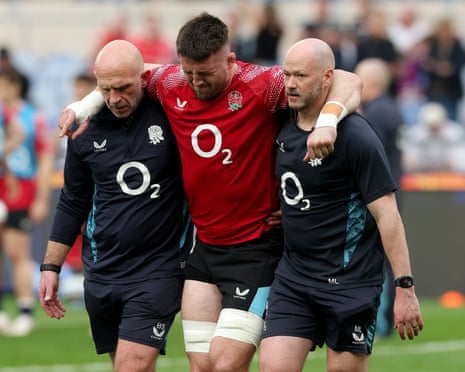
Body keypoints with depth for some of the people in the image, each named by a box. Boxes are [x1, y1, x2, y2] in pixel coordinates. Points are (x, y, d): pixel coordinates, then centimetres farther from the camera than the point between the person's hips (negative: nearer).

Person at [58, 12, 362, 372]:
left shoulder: (261, 86, -16)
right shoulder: (170, 85, 0)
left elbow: (348, 82, -20)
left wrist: (327, 119, -38)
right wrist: (84, 106, 12)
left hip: (256, 248, -5)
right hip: (204, 246, 5)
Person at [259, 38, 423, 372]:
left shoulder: (355, 137, -15)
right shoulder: (283, 125, 5)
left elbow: (386, 214, -15)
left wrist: (405, 286, -19)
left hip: (349, 281, -6)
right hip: (293, 276, 6)